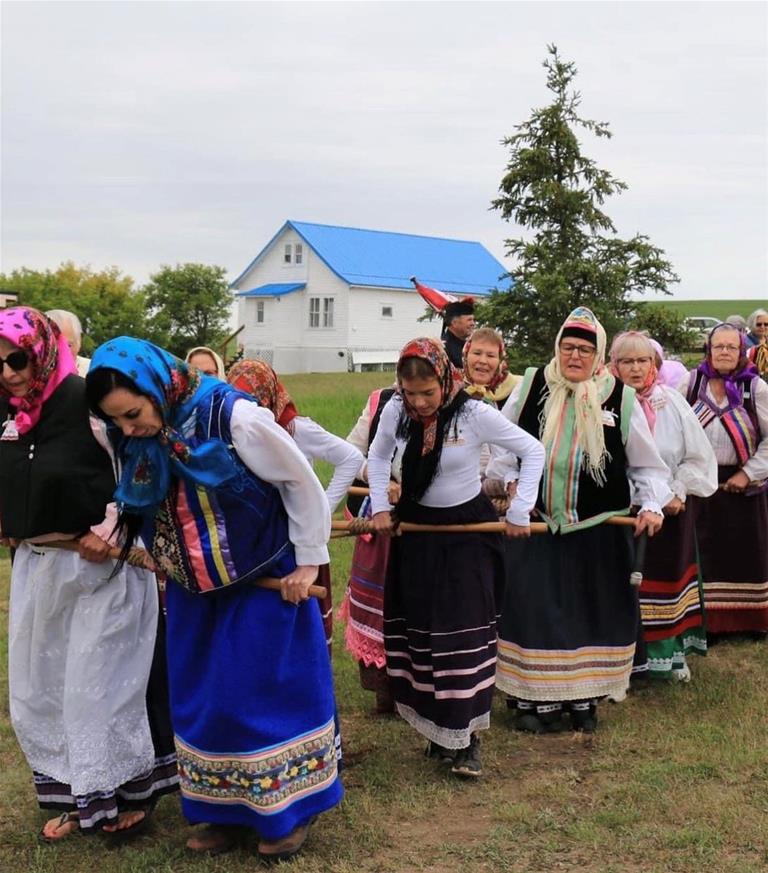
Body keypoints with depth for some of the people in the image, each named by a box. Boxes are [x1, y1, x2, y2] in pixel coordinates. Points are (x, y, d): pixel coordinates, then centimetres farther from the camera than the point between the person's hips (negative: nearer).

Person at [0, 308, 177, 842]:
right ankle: (79, 797, 33)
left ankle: (132, 793, 25)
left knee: (100, 686, 3)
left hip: (100, 565, -7)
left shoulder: (87, 400, -17)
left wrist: (111, 528, -19)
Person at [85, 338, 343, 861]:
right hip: (194, 593, 6)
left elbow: (302, 484, -15)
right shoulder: (137, 440, -7)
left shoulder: (234, 418, -26)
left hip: (264, 585, -6)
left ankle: (292, 808, 22)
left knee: (266, 695, 2)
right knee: (202, 700, 11)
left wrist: (308, 562, -10)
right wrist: (116, 536, -4)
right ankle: (227, 810, 28)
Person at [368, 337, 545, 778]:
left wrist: (519, 513, -13)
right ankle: (438, 727, 23)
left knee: (466, 630, -6)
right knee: (418, 629, 8)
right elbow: (378, 456, 10)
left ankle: (467, 736, 6)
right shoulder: (395, 411, -10)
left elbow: (533, 451, -13)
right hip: (415, 528, 4)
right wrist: (380, 506, 1)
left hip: (468, 531, -4)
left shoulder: (475, 414, -21)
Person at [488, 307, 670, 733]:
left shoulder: (620, 398, -4)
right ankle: (536, 698, 14)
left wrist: (651, 505, -9)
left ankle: (583, 698, 25)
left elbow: (647, 465, 4)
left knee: (591, 612, 9)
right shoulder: (531, 386, -2)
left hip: (598, 530, 0)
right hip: (537, 526, 0)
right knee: (536, 612, 1)